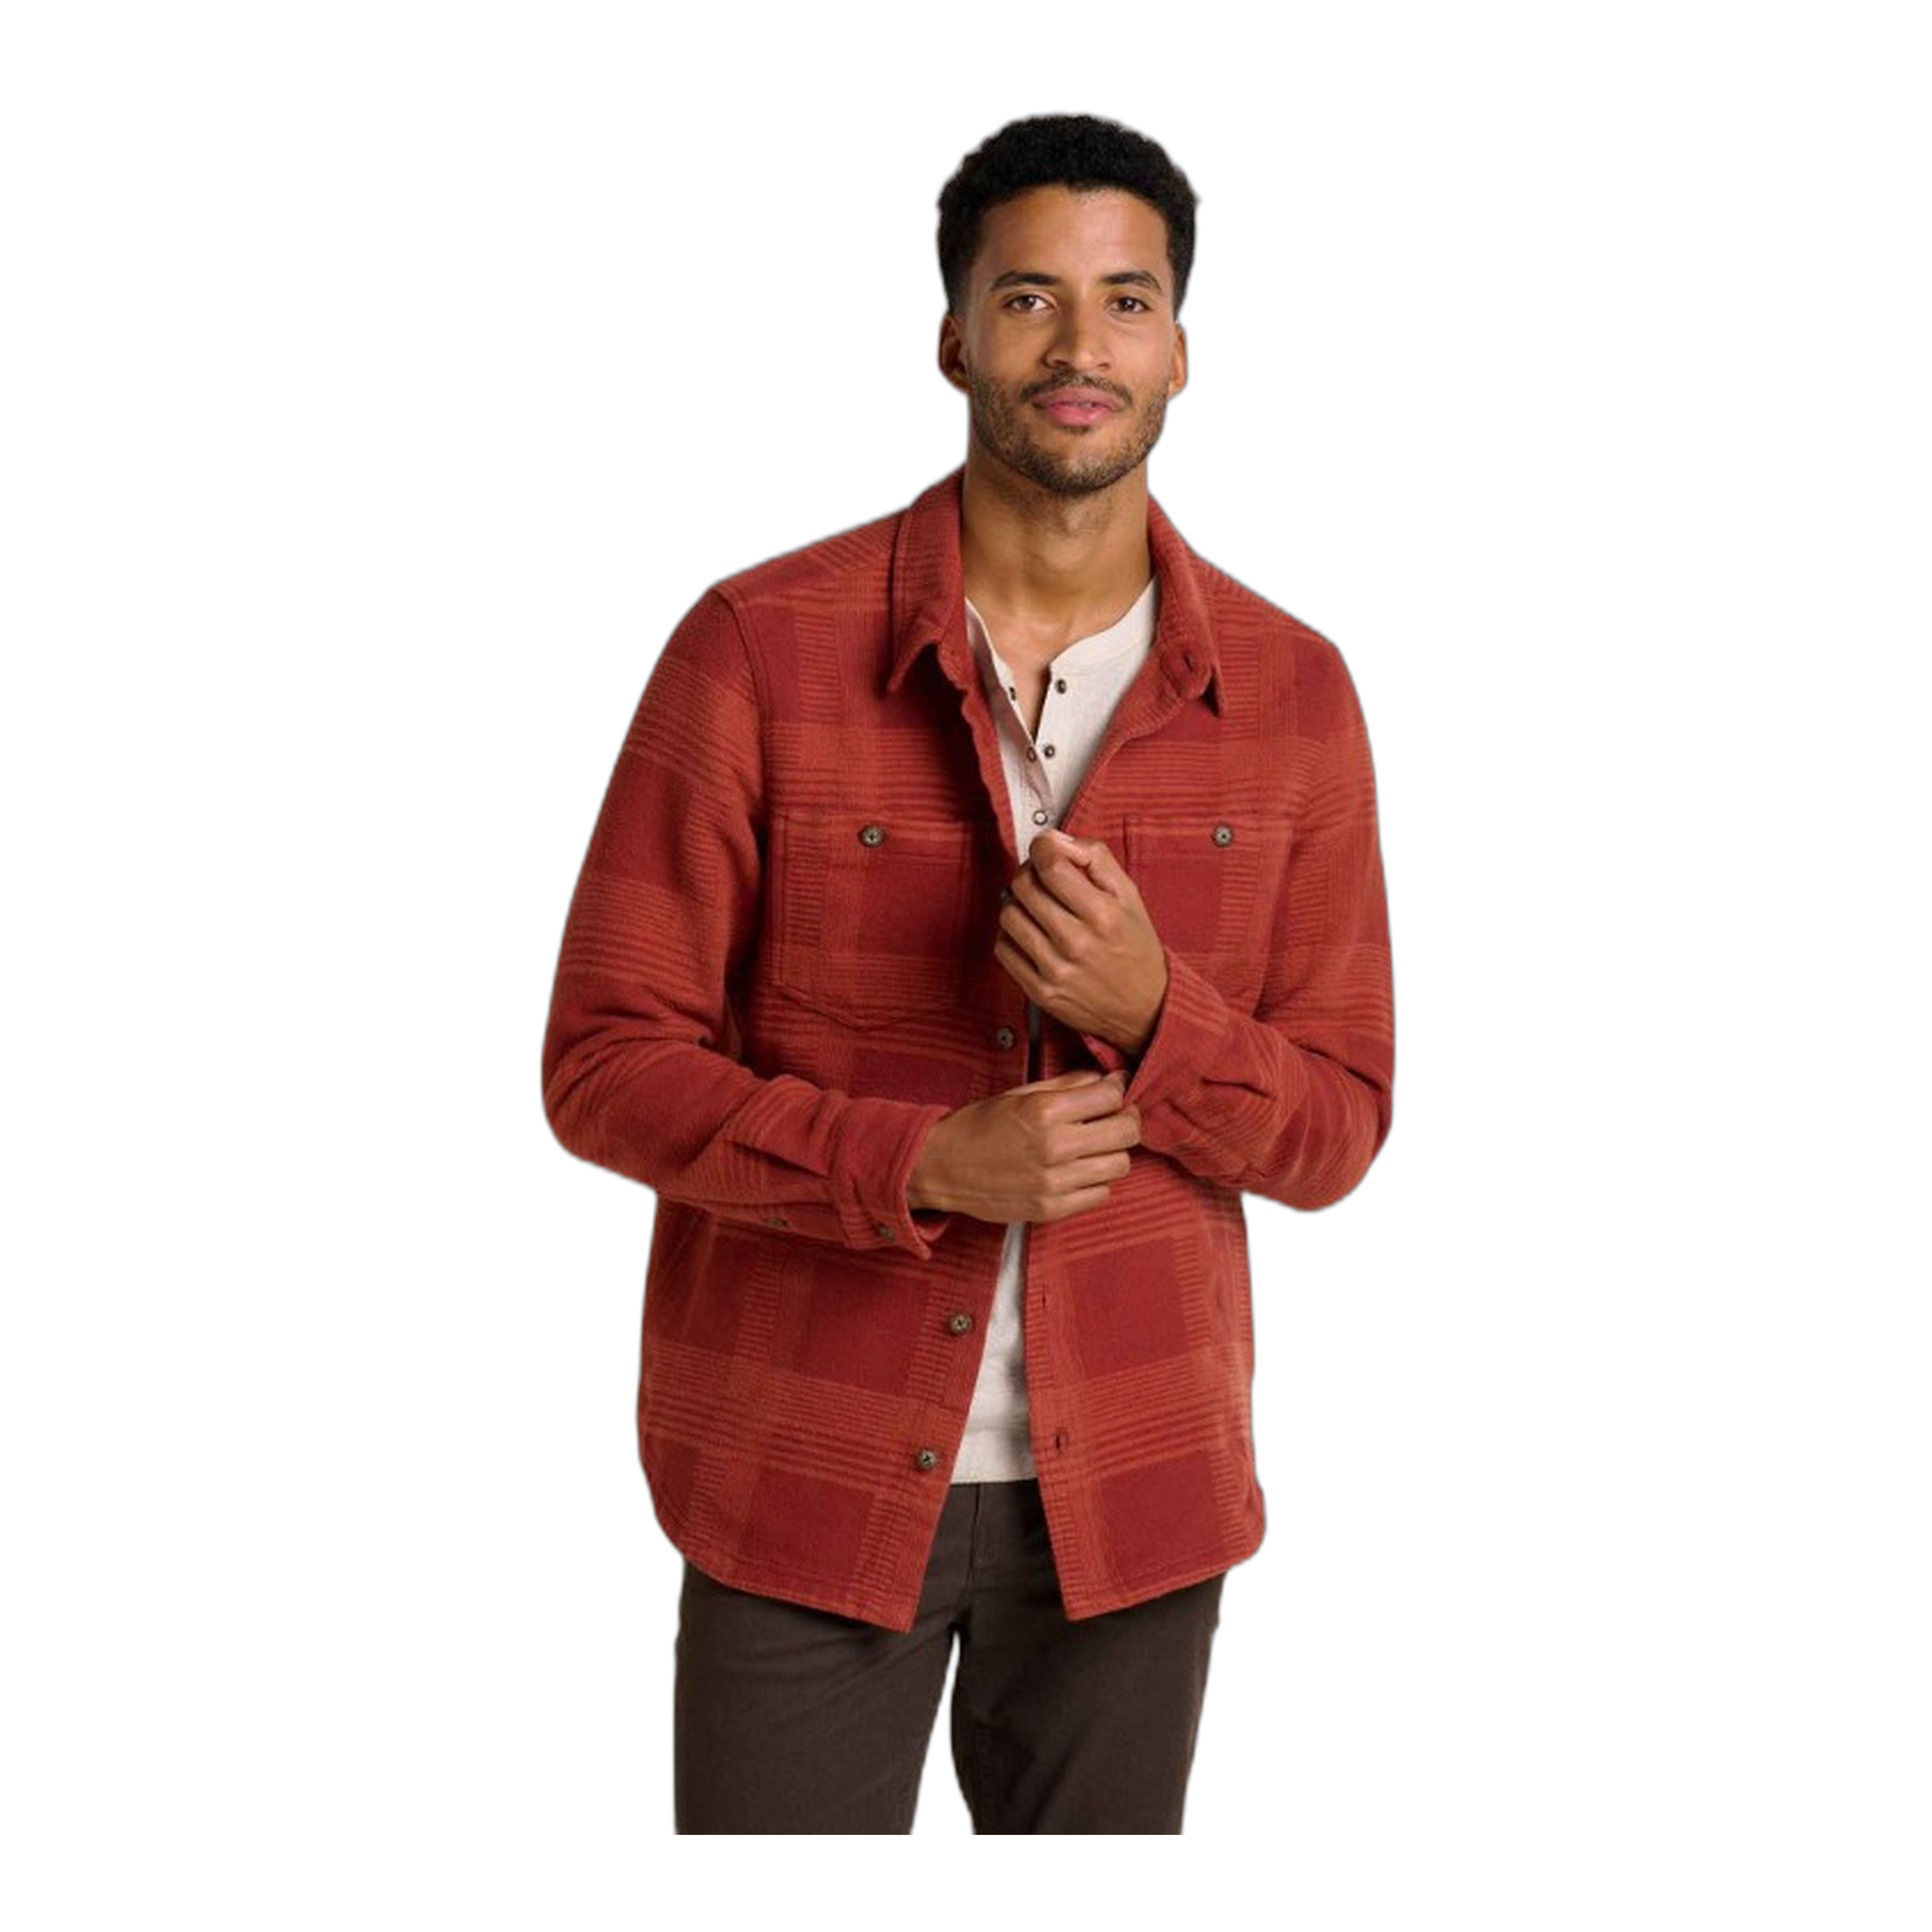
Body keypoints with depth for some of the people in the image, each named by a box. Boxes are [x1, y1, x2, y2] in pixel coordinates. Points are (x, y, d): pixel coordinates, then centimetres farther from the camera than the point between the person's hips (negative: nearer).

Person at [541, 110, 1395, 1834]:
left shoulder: (1295, 693, -2)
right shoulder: (758, 650, -10)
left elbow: (1334, 1129, 1)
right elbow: (607, 1065, -8)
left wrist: (1148, 1015, -20)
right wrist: (923, 1165, -22)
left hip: (1132, 1491, 3)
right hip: (806, 1480, -2)